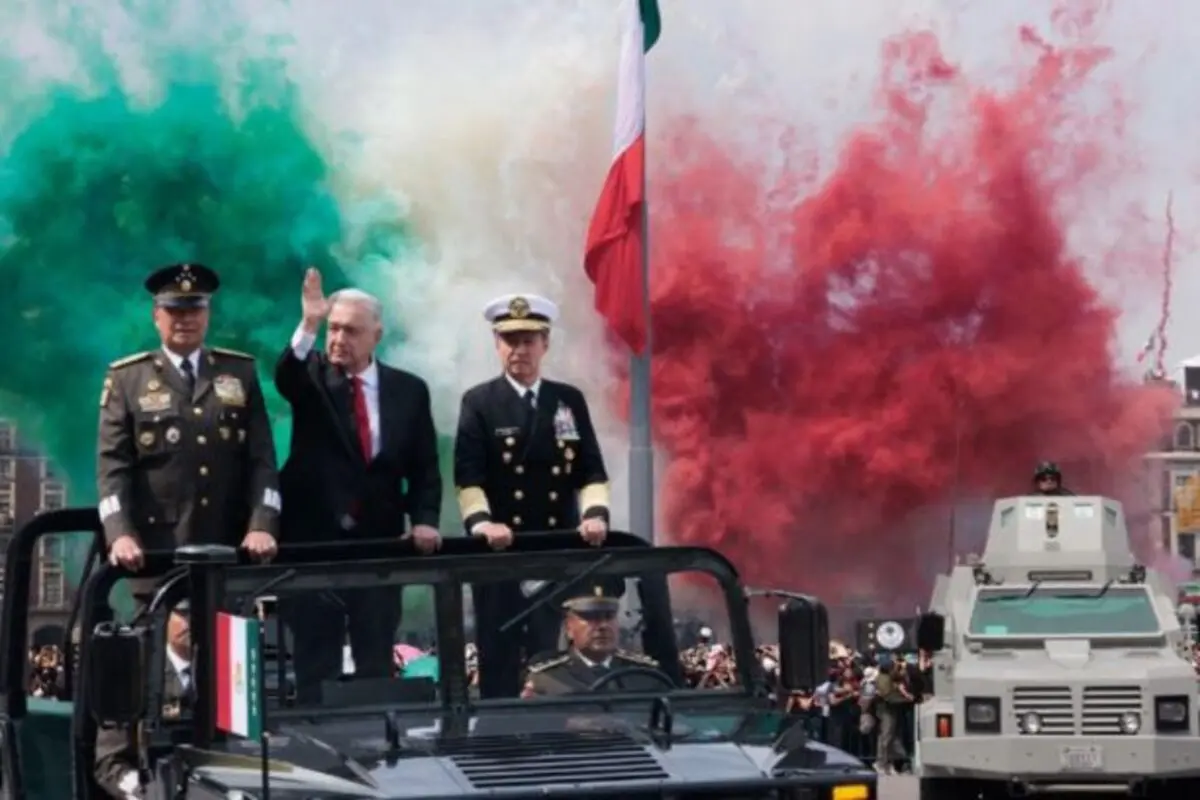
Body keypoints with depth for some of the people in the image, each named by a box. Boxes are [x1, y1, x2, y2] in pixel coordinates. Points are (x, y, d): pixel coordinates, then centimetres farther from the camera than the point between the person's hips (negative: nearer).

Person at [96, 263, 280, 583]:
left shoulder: (241, 372, 13)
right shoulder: (126, 378, 7)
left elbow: (261, 458, 6)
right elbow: (112, 464, -1)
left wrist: (262, 526, -10)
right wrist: (120, 534, -17)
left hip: (232, 549, 2)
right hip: (158, 551, -2)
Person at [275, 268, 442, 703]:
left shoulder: (408, 390, 5)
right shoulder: (311, 377, 1)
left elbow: (424, 469, 6)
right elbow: (285, 377, -23)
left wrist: (424, 520, -10)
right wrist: (308, 325, -40)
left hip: (379, 541, 1)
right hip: (314, 539, -1)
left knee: (377, 663, 5)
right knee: (316, 664, 2)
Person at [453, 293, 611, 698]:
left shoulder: (570, 401, 10)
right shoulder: (479, 402, 1)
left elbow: (592, 471, 6)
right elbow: (468, 477, -8)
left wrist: (595, 514, -13)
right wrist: (483, 523, -26)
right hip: (499, 550, -2)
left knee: (547, 657, 4)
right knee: (500, 657, -1)